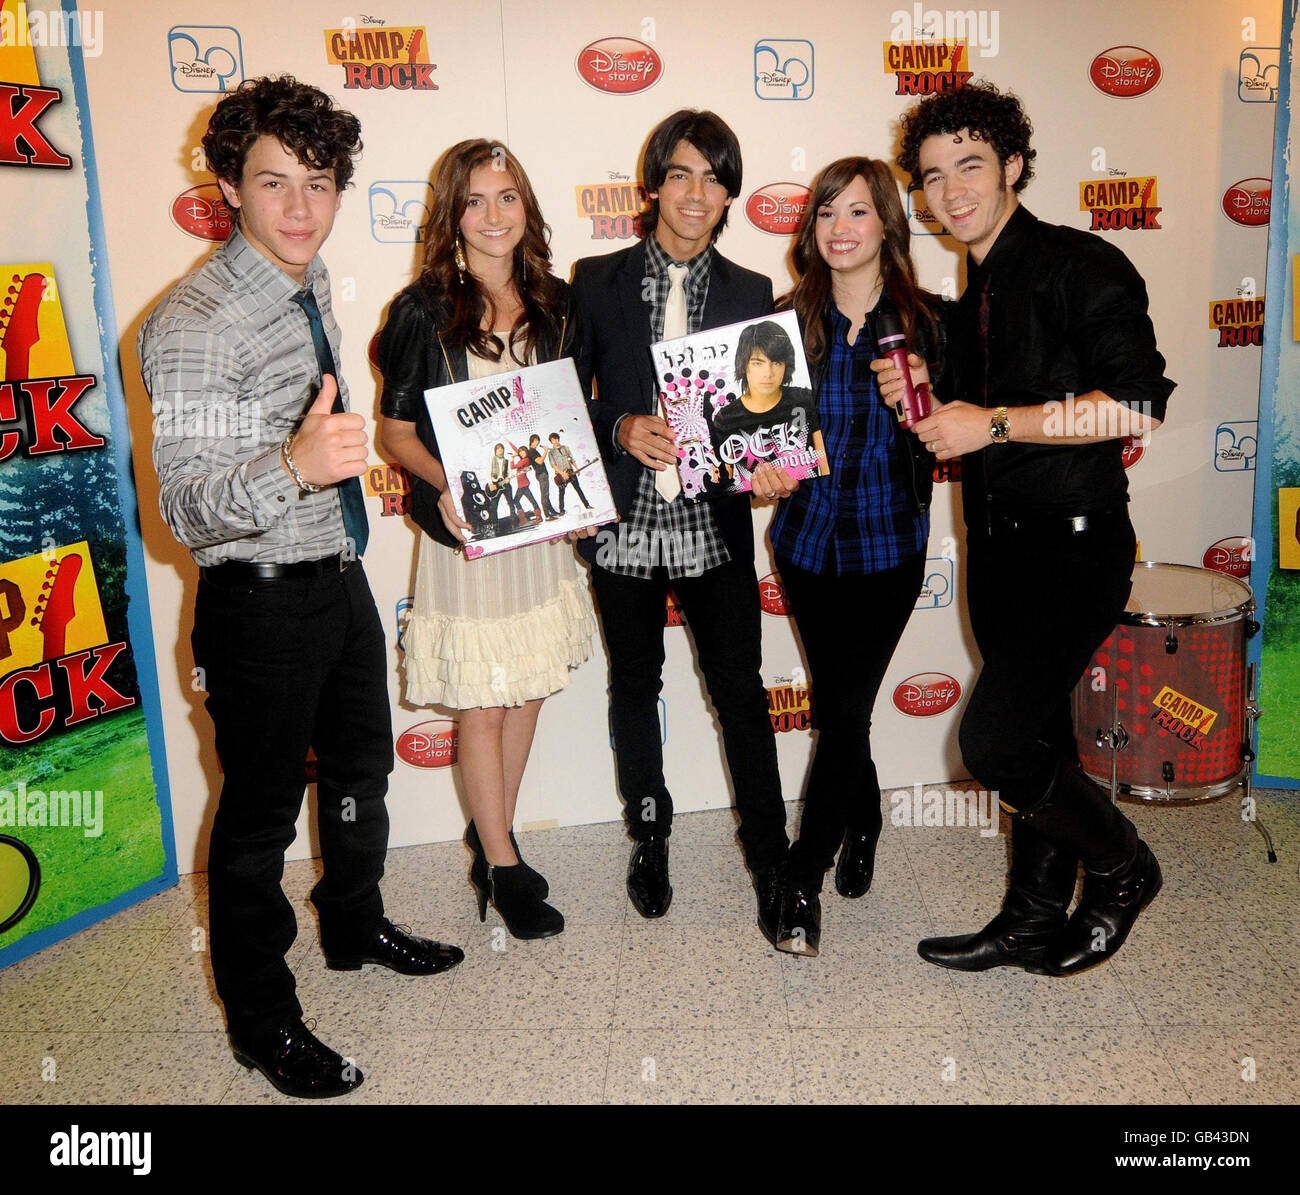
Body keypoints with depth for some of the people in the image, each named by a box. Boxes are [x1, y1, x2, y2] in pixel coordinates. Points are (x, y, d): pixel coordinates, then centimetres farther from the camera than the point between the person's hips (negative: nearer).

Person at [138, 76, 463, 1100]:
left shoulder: (311, 289, 6)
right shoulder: (194, 324, -21)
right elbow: (185, 507, -30)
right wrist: (293, 466, -46)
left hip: (341, 582, 9)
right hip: (262, 603, -8)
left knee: (361, 767, 23)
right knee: (262, 810, 7)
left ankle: (357, 927, 48)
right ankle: (260, 1018, 27)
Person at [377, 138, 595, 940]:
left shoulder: (557, 304, 5)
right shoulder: (424, 312, -8)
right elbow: (397, 431, -5)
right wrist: (445, 487, -23)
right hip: (465, 532, -4)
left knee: (529, 691, 14)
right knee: (482, 704, 4)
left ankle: (493, 833, 34)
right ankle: (501, 867, 20)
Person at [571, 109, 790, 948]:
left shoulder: (752, 294, 7)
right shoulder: (597, 282, 3)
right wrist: (622, 430, -16)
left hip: (714, 524, 0)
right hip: (626, 520, 1)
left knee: (742, 691, 0)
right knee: (635, 687, 14)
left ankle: (771, 858, 14)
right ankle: (650, 837, 34)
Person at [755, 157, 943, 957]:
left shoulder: (921, 320, -2)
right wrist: (767, 462, -14)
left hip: (888, 541, -2)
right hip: (808, 538, 2)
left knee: (846, 710, -2)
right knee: (839, 708, 13)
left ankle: (805, 878, 9)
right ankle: (863, 821, 41)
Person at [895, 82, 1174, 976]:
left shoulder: (1080, 265, -10)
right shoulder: (974, 298, 15)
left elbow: (1138, 402, -21)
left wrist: (993, 424, -19)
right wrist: (927, 409, 5)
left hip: (1074, 547, -8)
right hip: (999, 546, 8)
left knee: (995, 741, -13)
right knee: (1036, 736, 15)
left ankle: (1123, 869, 14)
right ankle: (1035, 921, 29)